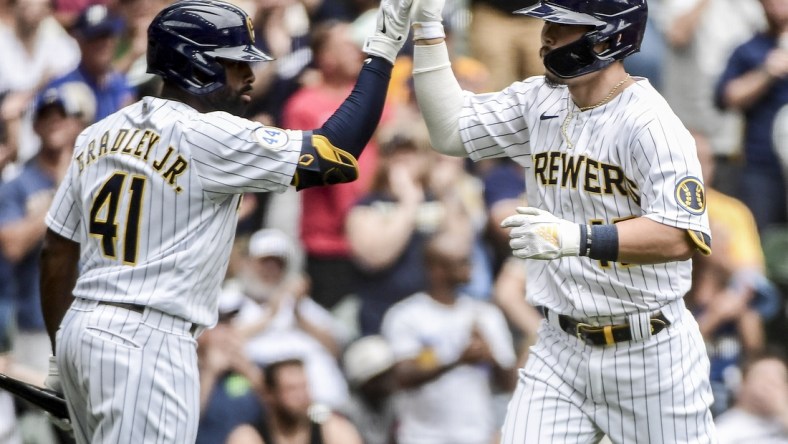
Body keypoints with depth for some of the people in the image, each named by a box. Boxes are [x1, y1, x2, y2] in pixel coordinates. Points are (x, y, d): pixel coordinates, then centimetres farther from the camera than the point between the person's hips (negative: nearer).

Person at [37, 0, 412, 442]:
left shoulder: (99, 135, 12)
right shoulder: (212, 136, -11)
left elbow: (57, 253, 15)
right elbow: (337, 156, -12)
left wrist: (61, 356, 23)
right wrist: (382, 53, -3)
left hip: (81, 331, 9)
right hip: (147, 342, -9)